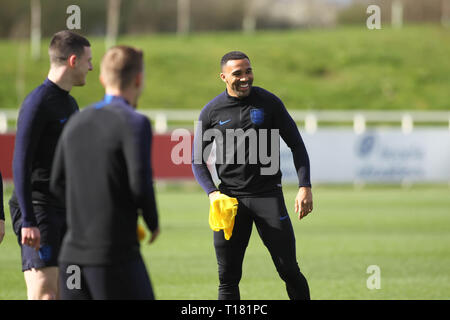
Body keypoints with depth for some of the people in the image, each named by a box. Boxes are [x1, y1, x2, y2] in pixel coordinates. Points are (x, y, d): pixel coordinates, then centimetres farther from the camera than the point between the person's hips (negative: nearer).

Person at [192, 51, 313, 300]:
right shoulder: (211, 112, 3)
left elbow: (296, 145, 6)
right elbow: (198, 161, 8)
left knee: (289, 270, -3)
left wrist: (305, 187, -5)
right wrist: (212, 193, -9)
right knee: (227, 277, 1)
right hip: (230, 198, 1)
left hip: (268, 195, -1)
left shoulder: (268, 102, 1)